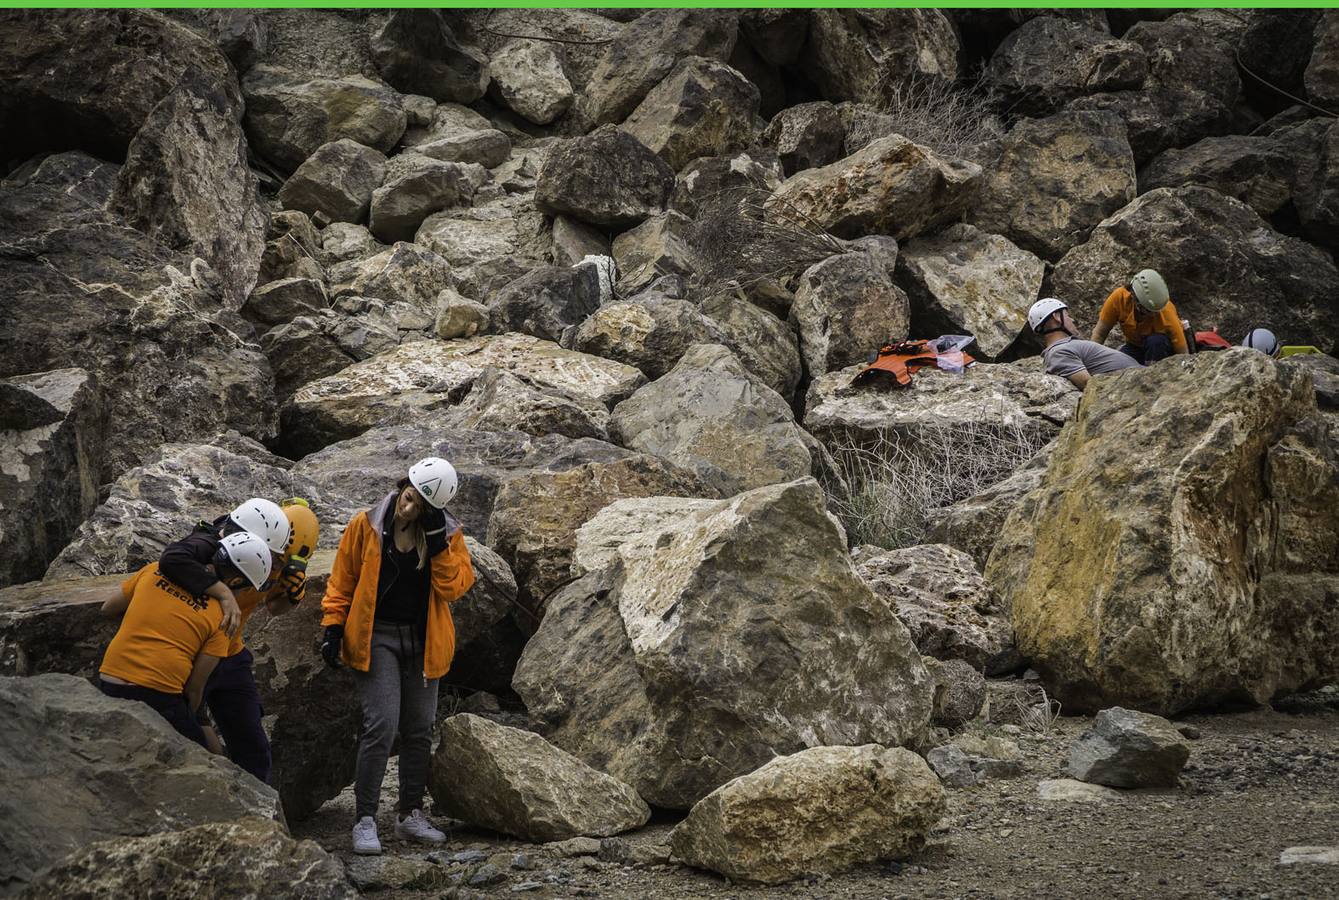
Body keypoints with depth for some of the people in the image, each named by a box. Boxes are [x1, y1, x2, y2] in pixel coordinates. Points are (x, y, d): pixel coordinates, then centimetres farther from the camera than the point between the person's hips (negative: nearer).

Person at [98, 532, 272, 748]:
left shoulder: (155, 570, 8)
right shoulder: (221, 615, -2)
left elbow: (108, 608, 19)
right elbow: (195, 686, -1)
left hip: (108, 685, 5)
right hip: (157, 697, -5)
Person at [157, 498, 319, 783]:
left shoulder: (277, 558, -6)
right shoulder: (213, 543, -27)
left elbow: (274, 607, 12)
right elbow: (173, 559, -49)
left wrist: (292, 595, -11)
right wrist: (223, 594, -49)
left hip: (230, 658, 6)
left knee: (255, 756, 8)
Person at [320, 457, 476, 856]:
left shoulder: (448, 534, 0)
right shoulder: (366, 525, -5)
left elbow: (456, 587, -11)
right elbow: (341, 582, 2)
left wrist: (438, 543, -19)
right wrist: (333, 628, -3)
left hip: (422, 643, 3)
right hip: (376, 639, -3)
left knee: (419, 730, 10)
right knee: (382, 725, -14)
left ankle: (411, 814, 23)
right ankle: (365, 820, -8)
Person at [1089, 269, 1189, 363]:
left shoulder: (1167, 313, -33)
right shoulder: (1119, 297, -29)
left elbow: (1183, 354, -26)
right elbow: (1099, 334, -17)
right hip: (1134, 347, 2)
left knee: (1155, 341, -36)